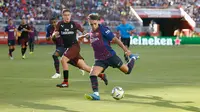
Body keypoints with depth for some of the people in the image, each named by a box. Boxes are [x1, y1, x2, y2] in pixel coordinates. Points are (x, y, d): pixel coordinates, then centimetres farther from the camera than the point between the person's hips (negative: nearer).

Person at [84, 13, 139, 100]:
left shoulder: (102, 29, -12)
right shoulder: (91, 33, 8)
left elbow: (115, 39, -12)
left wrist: (126, 50, -14)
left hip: (110, 56, -5)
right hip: (100, 59, 5)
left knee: (127, 70, 9)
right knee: (92, 74, -19)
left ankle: (133, 58, 39)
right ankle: (96, 94, -18)